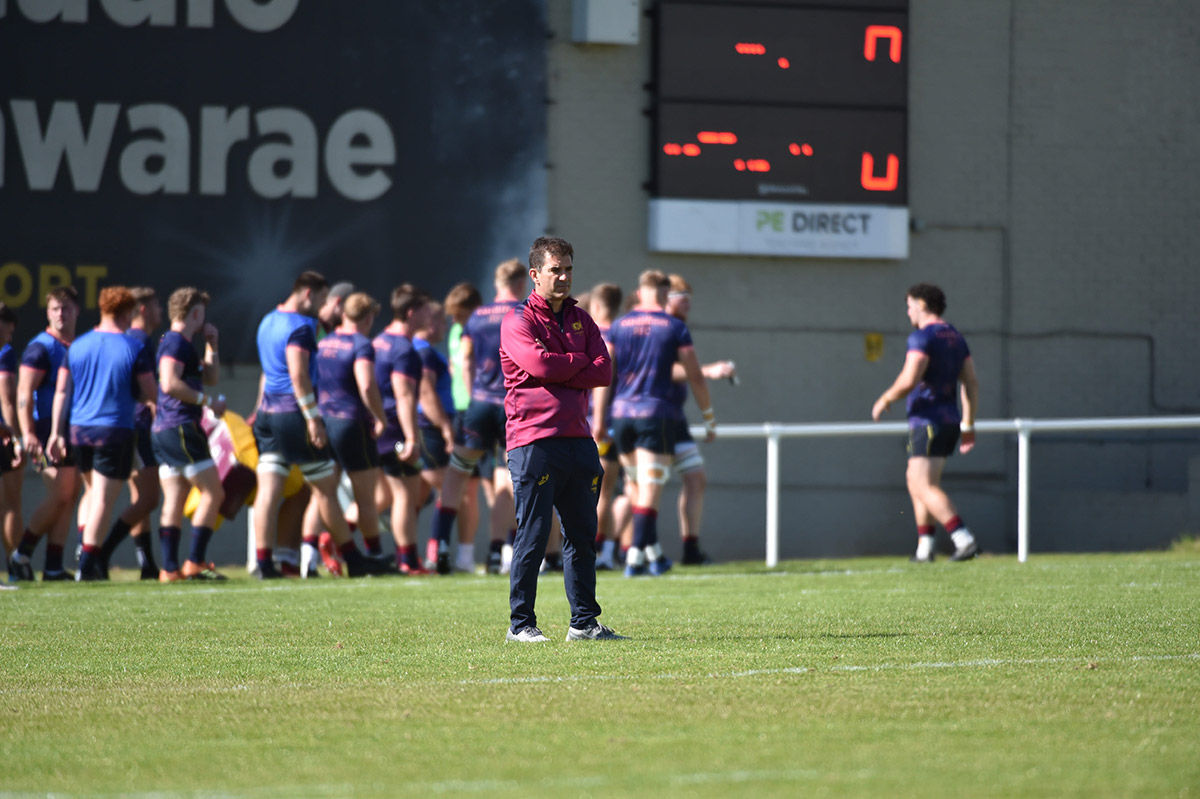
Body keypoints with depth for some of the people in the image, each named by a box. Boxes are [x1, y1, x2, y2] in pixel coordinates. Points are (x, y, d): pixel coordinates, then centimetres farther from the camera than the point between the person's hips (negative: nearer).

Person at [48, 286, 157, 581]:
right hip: (115, 432, -5)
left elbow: (62, 391, 5)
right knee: (104, 498, -2)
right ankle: (88, 562, -5)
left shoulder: (77, 346, 5)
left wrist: (57, 432, 8)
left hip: (79, 429, 5)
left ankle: (85, 543, 10)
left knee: (92, 491, 23)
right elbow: (149, 391, -4)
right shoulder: (134, 349, -7)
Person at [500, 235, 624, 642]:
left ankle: (584, 622, 14)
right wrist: (580, 362, -3)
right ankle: (520, 624, 0)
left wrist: (559, 373, -8)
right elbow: (540, 364, -19)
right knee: (532, 536, -6)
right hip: (533, 439, -6)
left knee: (581, 535, 8)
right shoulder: (518, 321, -2)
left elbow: (603, 372, 4)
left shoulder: (580, 319, 16)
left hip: (577, 437, 6)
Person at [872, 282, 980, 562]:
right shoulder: (956, 338, 14)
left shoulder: (922, 337, -13)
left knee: (926, 487, -11)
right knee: (915, 480, 18)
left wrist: (885, 400, -6)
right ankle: (924, 547, 16)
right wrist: (968, 426, 17)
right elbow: (971, 384, 13)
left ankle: (964, 540, -23)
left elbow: (909, 380, -23)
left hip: (928, 421, -9)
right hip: (950, 420, 9)